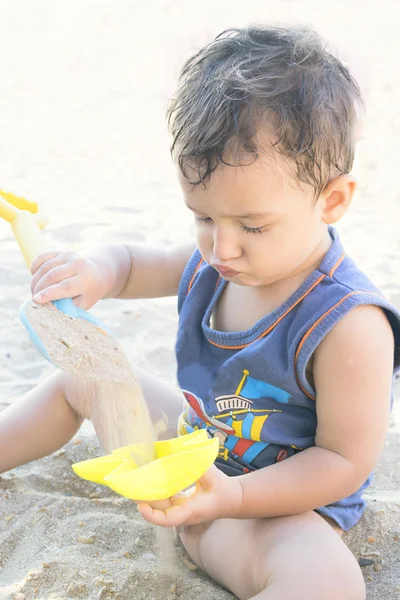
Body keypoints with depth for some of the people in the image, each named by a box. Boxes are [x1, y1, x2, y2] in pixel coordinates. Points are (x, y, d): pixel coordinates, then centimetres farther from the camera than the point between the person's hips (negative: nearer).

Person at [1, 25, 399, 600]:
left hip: (280, 500, -7)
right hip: (190, 444, 7)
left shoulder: (349, 325, -31)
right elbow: (134, 263, 7)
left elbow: (344, 459, -25)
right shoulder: (214, 261, -9)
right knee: (78, 378, 18)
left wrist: (231, 497, -35)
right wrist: (98, 269, -19)